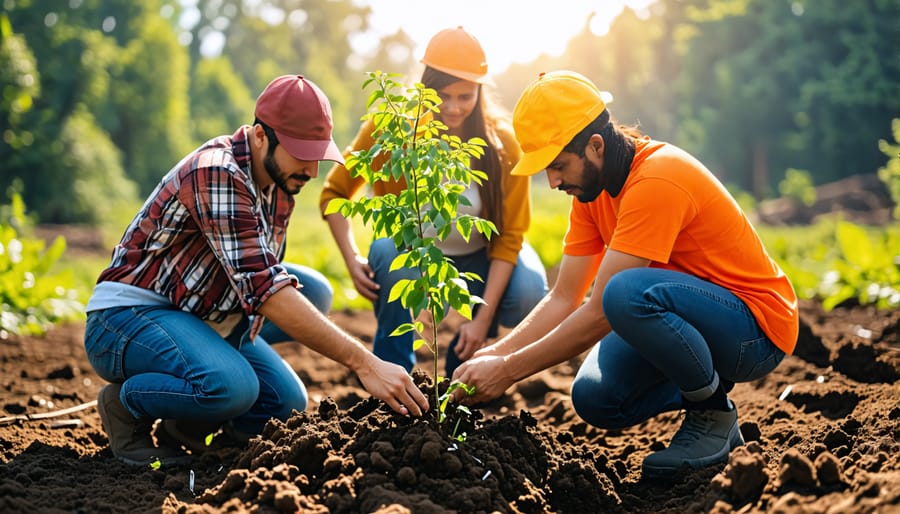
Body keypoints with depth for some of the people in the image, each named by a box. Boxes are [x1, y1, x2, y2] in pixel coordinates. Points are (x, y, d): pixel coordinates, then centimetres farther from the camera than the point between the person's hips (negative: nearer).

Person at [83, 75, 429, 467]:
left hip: (201, 318, 9)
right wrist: (365, 363, -38)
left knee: (287, 403, -8)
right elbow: (262, 287, -35)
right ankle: (125, 404, -6)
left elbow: (267, 279, 14)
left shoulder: (278, 182, 2)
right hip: (126, 316, -9)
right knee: (233, 387, -34)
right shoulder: (217, 174, -26)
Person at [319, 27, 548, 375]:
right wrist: (352, 260, -22)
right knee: (389, 252, -35)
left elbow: (510, 235, -14)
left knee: (527, 296, -29)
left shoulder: (503, 142, -17)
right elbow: (334, 192, -6)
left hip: (478, 261, 1)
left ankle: (463, 363, 5)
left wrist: (484, 317, -22)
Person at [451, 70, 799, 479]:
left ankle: (714, 414, -10)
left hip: (758, 327, -8)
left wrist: (508, 369, -23)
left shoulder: (657, 181, -27)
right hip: (691, 317, 8)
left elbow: (599, 313, -28)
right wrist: (495, 354, -13)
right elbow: (564, 299, 0)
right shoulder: (591, 186, 1)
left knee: (627, 293, -34)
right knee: (596, 399, -12)